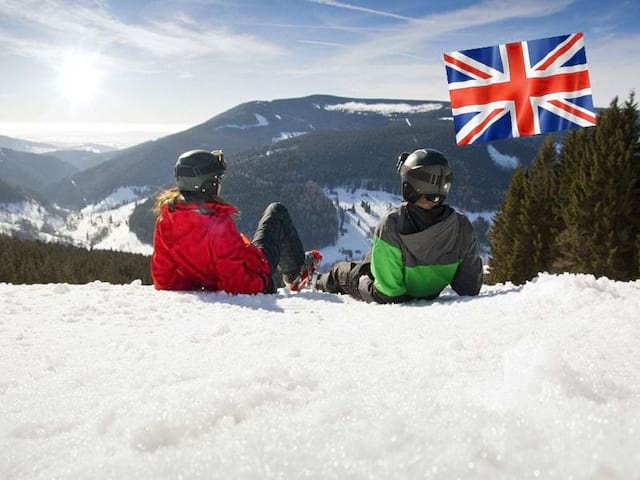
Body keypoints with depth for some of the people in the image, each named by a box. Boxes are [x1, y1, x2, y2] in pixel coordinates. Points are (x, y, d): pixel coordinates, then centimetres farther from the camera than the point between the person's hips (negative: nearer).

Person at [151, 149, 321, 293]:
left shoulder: (165, 219, -14)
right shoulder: (217, 222, -35)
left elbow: (163, 277, -5)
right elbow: (236, 283, -32)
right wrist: (262, 283, -13)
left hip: (212, 285, 6)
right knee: (277, 212, 12)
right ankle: (296, 273, 29)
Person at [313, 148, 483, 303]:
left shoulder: (390, 227, -39)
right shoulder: (462, 227, -27)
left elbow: (387, 295, -34)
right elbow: (471, 286, -16)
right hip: (431, 296, 5)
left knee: (339, 272, 26)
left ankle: (320, 283, 62)